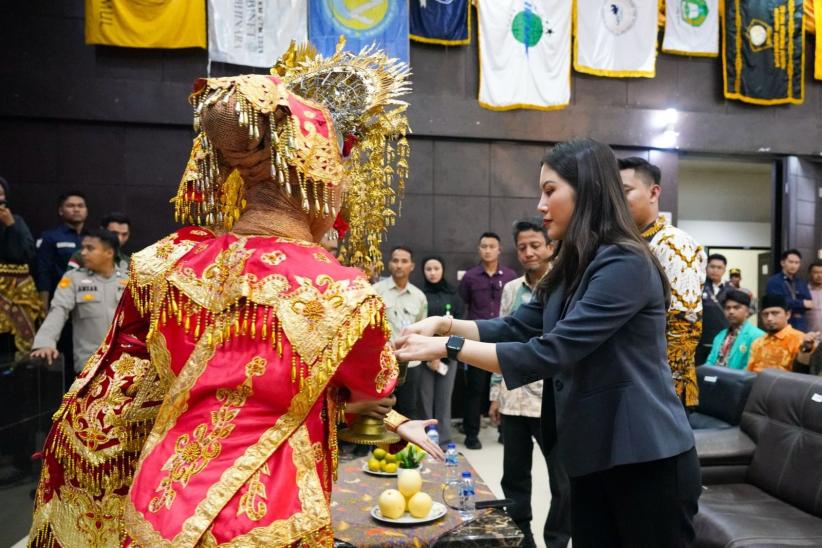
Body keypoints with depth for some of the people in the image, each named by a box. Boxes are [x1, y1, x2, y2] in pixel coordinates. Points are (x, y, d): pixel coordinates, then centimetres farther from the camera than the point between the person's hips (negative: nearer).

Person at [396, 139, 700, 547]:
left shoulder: (625, 264, -20)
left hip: (646, 458, -8)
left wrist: (447, 347, -24)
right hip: (593, 455, 8)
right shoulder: (573, 268, 9)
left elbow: (551, 353, -26)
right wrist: (445, 324, -7)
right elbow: (516, 328, 8)